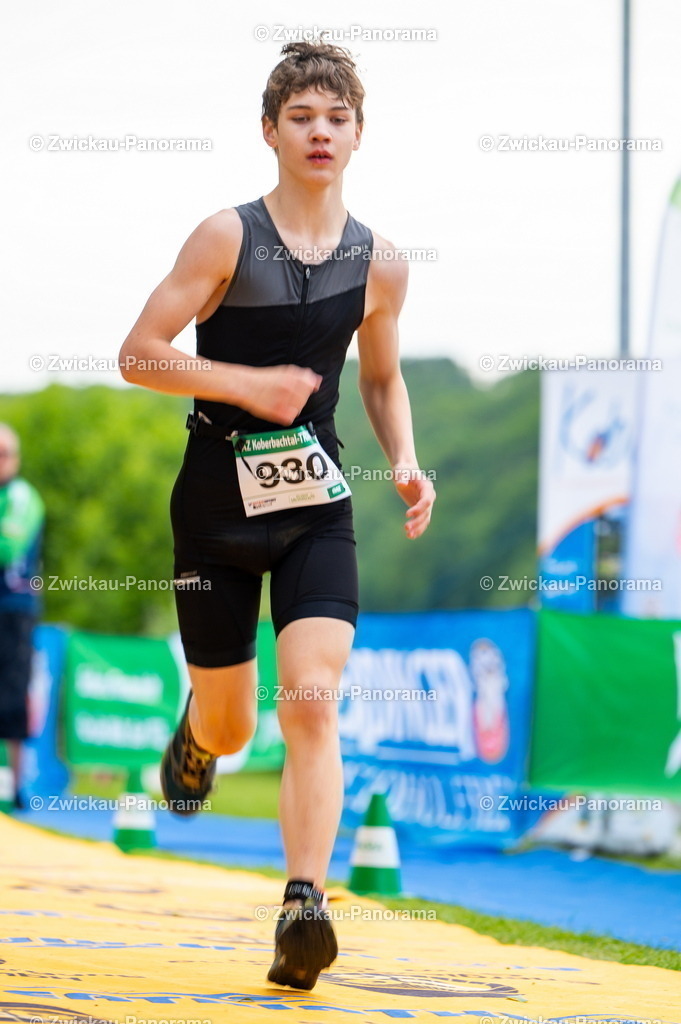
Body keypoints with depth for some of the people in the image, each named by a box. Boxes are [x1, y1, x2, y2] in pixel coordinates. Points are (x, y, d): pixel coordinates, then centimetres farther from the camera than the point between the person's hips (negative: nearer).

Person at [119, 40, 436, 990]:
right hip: (217, 503, -1)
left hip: (317, 510, 1)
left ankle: (305, 905, -23)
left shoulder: (378, 263, 2)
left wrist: (407, 464, 1)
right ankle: (195, 734, 49)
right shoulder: (227, 238, -8)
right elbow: (137, 354, -9)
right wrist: (247, 385, -20)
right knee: (230, 727, 10)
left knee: (313, 701, -18)